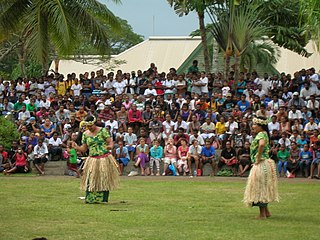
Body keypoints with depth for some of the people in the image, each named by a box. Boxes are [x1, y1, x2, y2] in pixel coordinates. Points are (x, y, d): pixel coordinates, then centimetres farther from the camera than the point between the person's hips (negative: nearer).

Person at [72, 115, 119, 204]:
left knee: (104, 179, 0)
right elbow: (84, 148, 9)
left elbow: (110, 142, -7)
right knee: (91, 179, -5)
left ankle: (102, 199, 6)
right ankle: (90, 199, -2)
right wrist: (76, 147, -11)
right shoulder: (85, 134, 7)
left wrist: (110, 146, -31)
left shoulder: (102, 130, -3)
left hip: (104, 159, -3)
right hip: (92, 159, 3)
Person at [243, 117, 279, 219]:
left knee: (260, 188, -5)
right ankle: (266, 212, 22)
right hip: (262, 164, 10)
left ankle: (262, 214, -2)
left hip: (261, 164, -10)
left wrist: (258, 158, -27)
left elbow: (262, 144, -37)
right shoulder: (263, 134, 15)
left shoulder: (261, 134, -15)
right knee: (262, 188, 16)